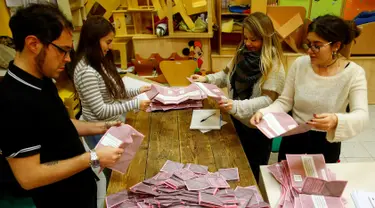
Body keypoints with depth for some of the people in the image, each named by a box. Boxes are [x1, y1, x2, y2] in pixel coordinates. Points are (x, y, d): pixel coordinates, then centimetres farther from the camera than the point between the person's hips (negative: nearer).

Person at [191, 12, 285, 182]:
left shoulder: (273, 65, -21)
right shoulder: (242, 54, -1)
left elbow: (267, 100, -28)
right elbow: (227, 75, 12)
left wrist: (236, 106, -42)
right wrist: (206, 79, -6)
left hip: (257, 129, -6)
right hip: (236, 122, 6)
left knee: (253, 174, 17)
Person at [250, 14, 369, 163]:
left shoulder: (354, 73, -15)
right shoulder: (300, 64, -9)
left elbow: (361, 115, -24)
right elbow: (285, 101, -6)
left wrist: (336, 121, -45)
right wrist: (264, 113, -25)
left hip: (327, 141, -1)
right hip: (294, 137, 2)